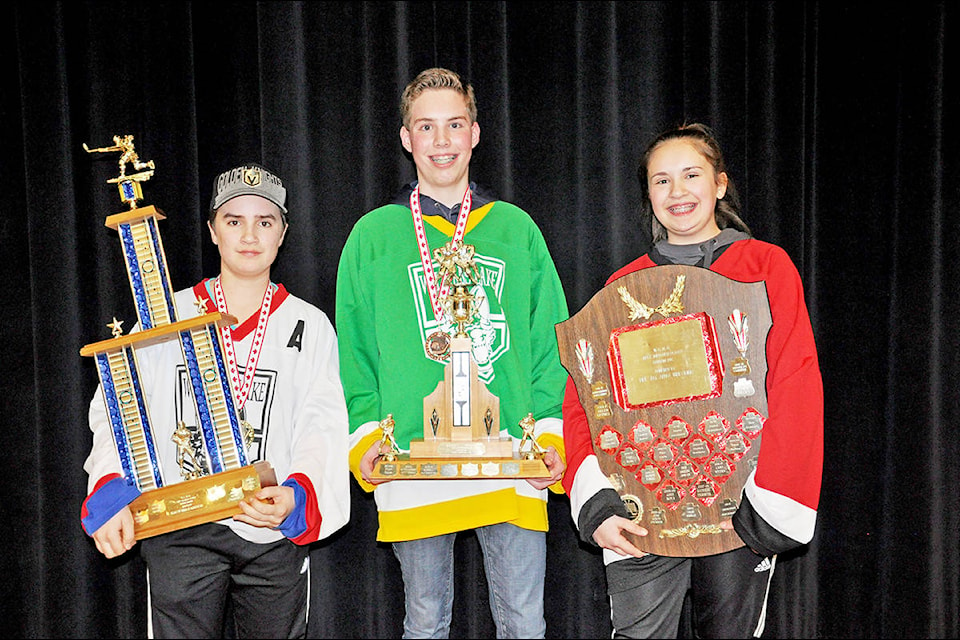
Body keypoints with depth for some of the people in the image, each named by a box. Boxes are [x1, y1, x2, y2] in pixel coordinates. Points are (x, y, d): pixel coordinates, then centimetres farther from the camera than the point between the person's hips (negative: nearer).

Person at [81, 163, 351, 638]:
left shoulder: (310, 326, 6)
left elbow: (324, 428, -4)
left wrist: (296, 494, -24)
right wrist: (110, 490, -17)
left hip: (274, 531, 1)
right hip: (178, 530, 0)